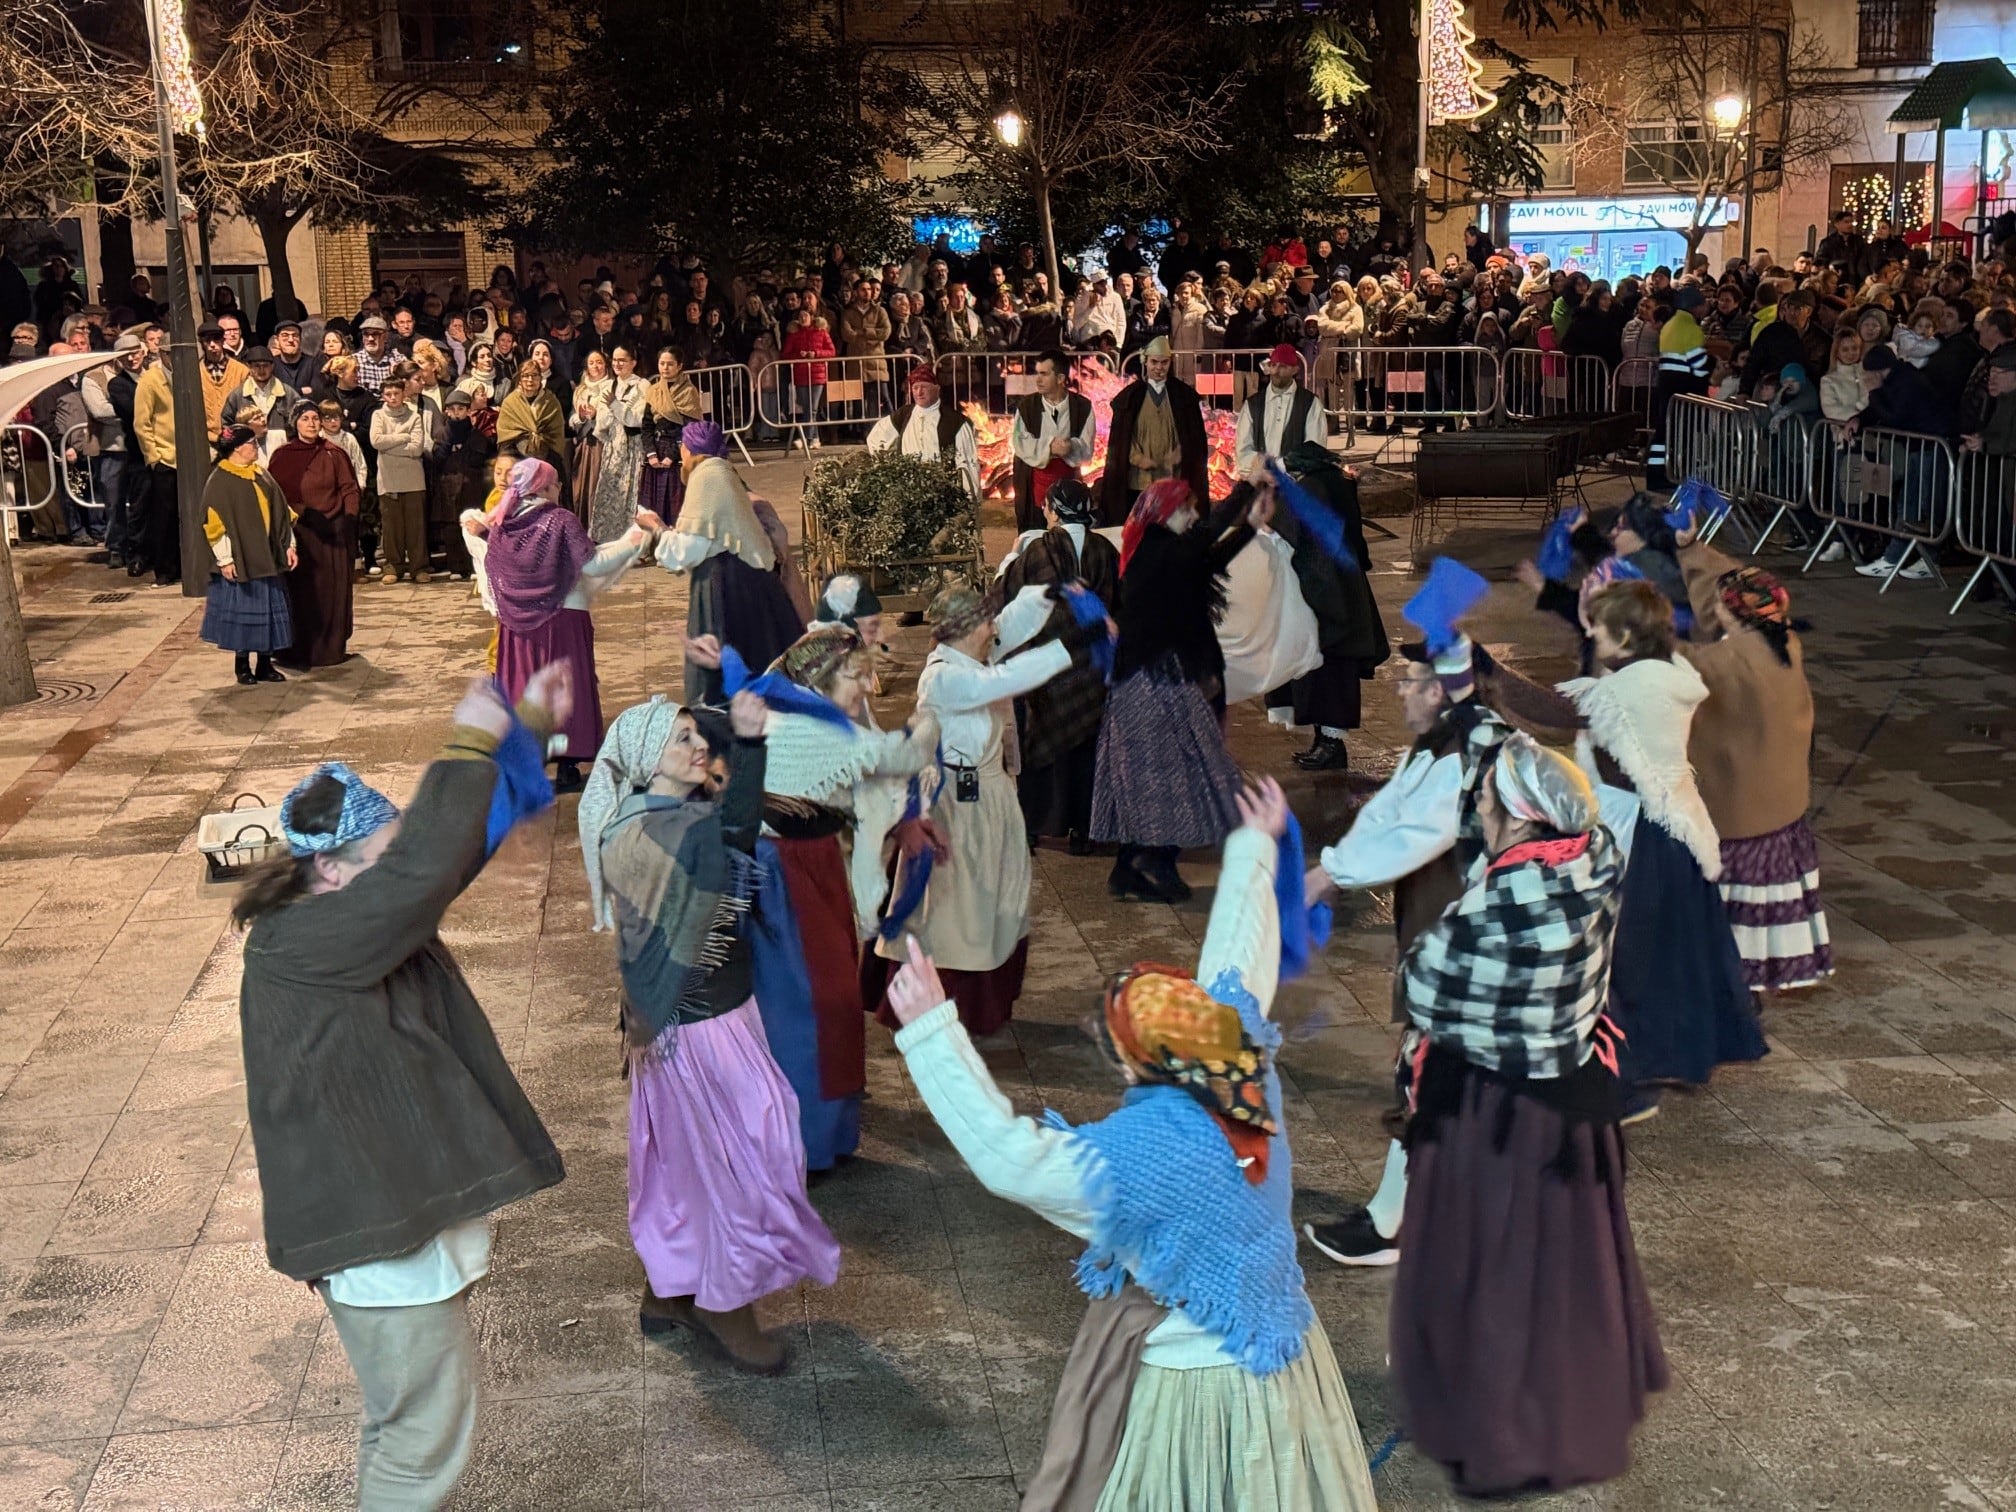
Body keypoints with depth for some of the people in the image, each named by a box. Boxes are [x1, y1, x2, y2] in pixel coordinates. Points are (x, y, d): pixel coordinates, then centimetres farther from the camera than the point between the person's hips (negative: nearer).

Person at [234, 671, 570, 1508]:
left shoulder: (362, 917, 1)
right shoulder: (295, 947, -26)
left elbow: (452, 845, 7)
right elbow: (424, 869, -39)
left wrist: (523, 726, -2)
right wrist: (470, 745, -30)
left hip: (412, 1207, 10)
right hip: (378, 1232, -10)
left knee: (416, 1414, 26)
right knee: (425, 1433, 4)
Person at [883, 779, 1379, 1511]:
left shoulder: (1138, 1158, -33)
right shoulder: (1249, 1076, -15)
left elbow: (1005, 1154, -34)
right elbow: (1236, 964, 0)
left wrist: (931, 1032, -35)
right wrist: (1253, 852, 17)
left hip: (1194, 1386, -7)